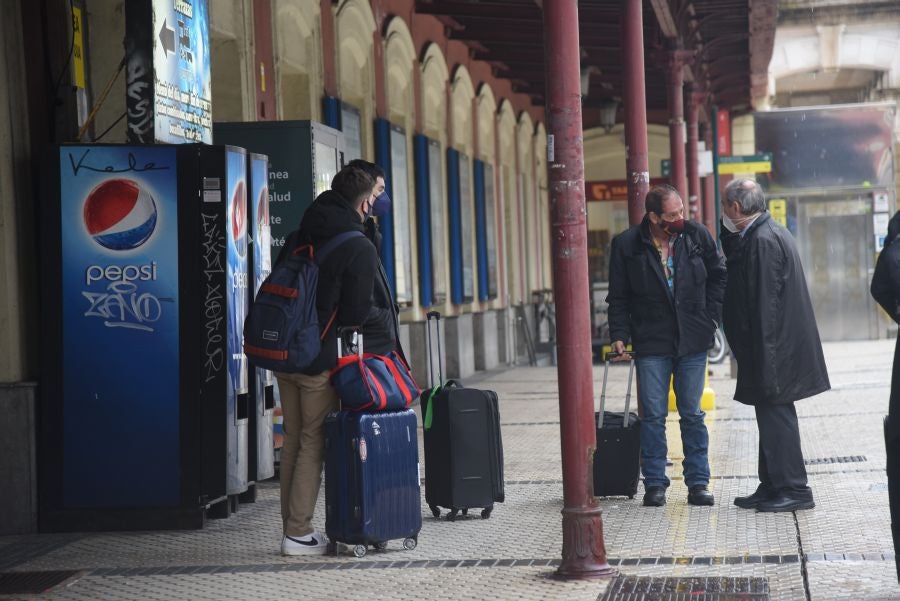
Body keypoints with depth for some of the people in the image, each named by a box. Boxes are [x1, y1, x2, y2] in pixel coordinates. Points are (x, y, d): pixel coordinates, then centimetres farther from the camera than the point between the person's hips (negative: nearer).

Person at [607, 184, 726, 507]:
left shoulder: (697, 235, 0)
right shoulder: (626, 245, -5)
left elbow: (718, 275, 12)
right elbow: (619, 296, 2)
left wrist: (711, 317, 5)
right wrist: (619, 335, -7)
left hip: (693, 341, 1)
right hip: (651, 344, -1)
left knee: (693, 414, 6)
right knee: (653, 415, 0)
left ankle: (698, 483, 12)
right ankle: (654, 484, 9)